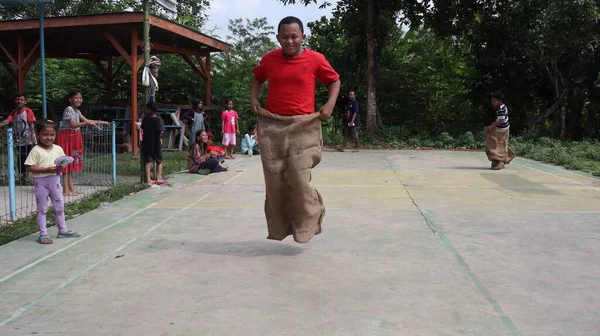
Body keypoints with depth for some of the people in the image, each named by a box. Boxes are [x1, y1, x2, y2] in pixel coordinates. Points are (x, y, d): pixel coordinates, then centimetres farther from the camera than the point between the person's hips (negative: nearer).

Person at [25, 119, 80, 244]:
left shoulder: (58, 149, 3)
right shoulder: (36, 150, -11)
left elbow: (65, 162, 9)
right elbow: (30, 167, -15)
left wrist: (62, 167, -15)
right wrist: (46, 170, -25)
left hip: (55, 180, 5)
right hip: (41, 182, -5)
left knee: (60, 206, 14)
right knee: (42, 208, 5)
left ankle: (62, 230, 28)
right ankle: (43, 234, 12)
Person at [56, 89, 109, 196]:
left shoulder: (77, 111, 12)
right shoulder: (68, 110, -15)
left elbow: (86, 120, 17)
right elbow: (73, 124, -27)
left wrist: (100, 122, 12)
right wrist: (87, 123, -38)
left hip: (73, 137, 9)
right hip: (66, 137, -9)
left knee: (72, 162, 11)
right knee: (66, 162, -7)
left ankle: (72, 188, 16)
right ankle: (66, 190, -5)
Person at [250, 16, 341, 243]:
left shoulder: (316, 59, -3)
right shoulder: (269, 59, 4)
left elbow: (334, 81, 11)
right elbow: (257, 77, 24)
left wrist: (330, 104, -3)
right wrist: (254, 99, 9)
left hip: (303, 127, -3)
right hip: (272, 126, 3)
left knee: (298, 177, -11)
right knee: (274, 180, 2)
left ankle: (308, 219, 15)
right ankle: (280, 224, 20)